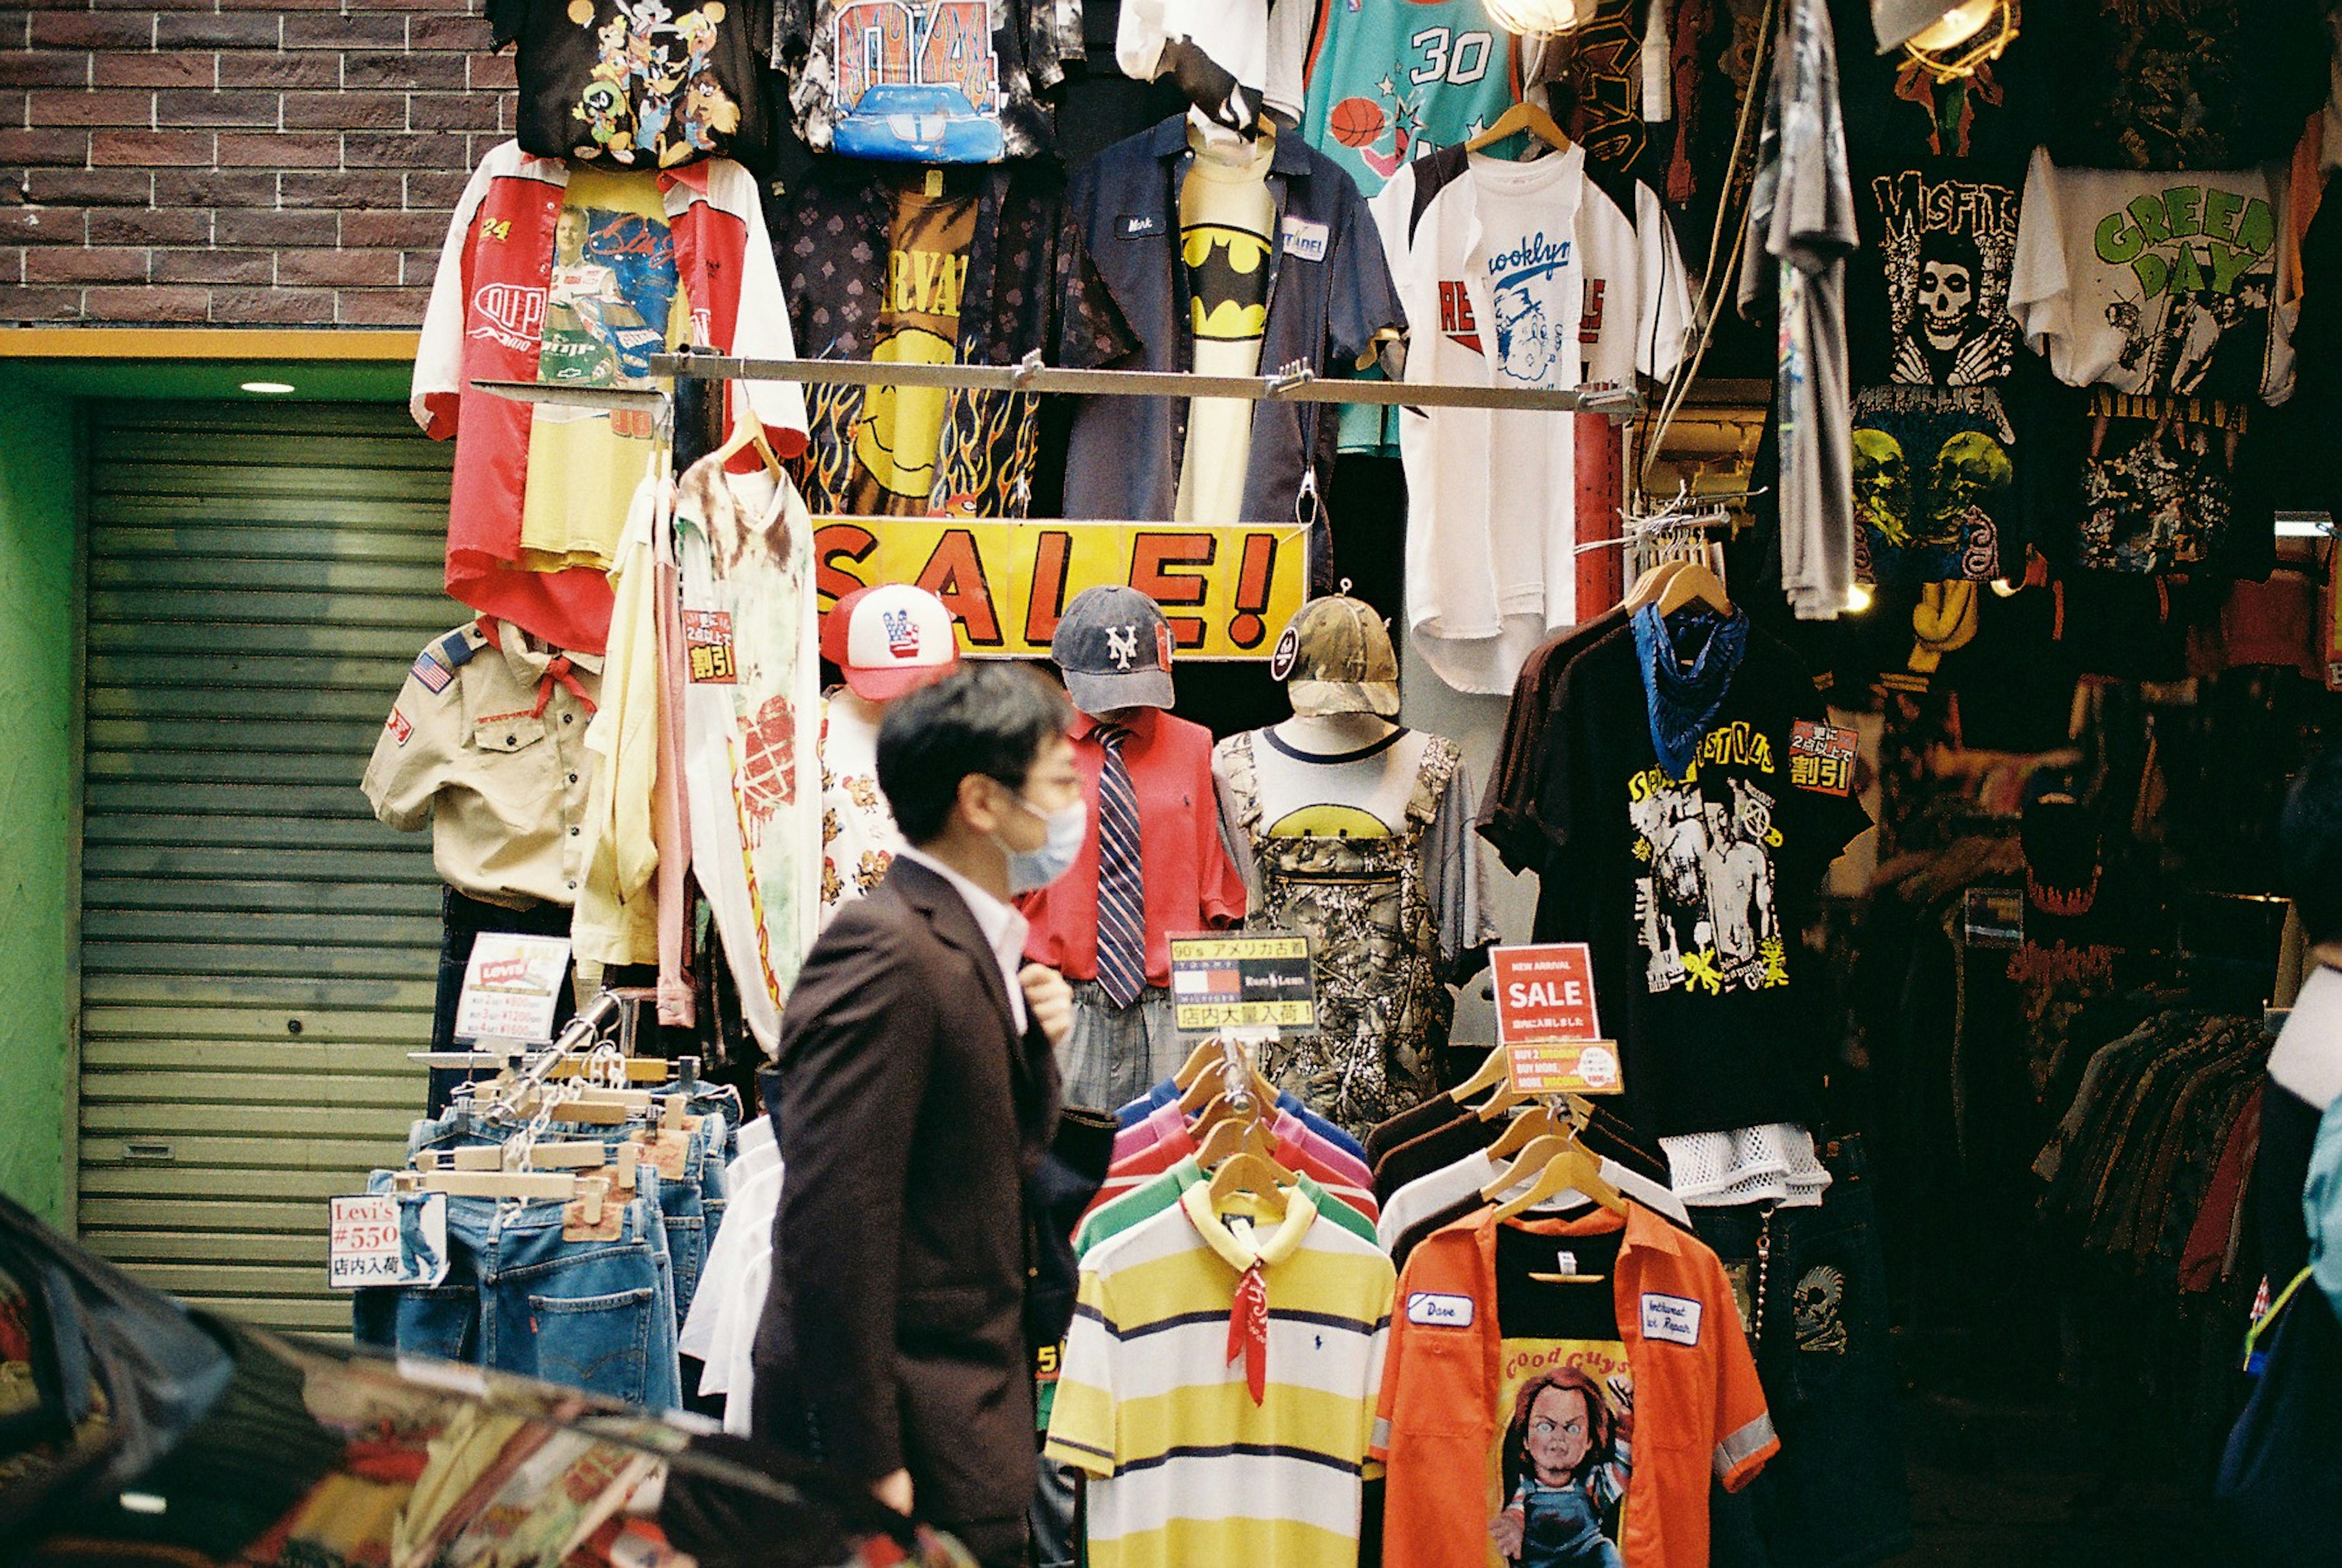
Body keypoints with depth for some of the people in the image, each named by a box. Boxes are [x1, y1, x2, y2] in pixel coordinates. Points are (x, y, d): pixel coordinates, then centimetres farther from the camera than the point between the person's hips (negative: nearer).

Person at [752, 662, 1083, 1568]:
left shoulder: (978, 944, 12)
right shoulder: (885, 955, -18)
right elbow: (834, 1218, -23)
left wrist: (1035, 1042, 1)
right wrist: (869, 1461, -23)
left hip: (969, 1419, 9)